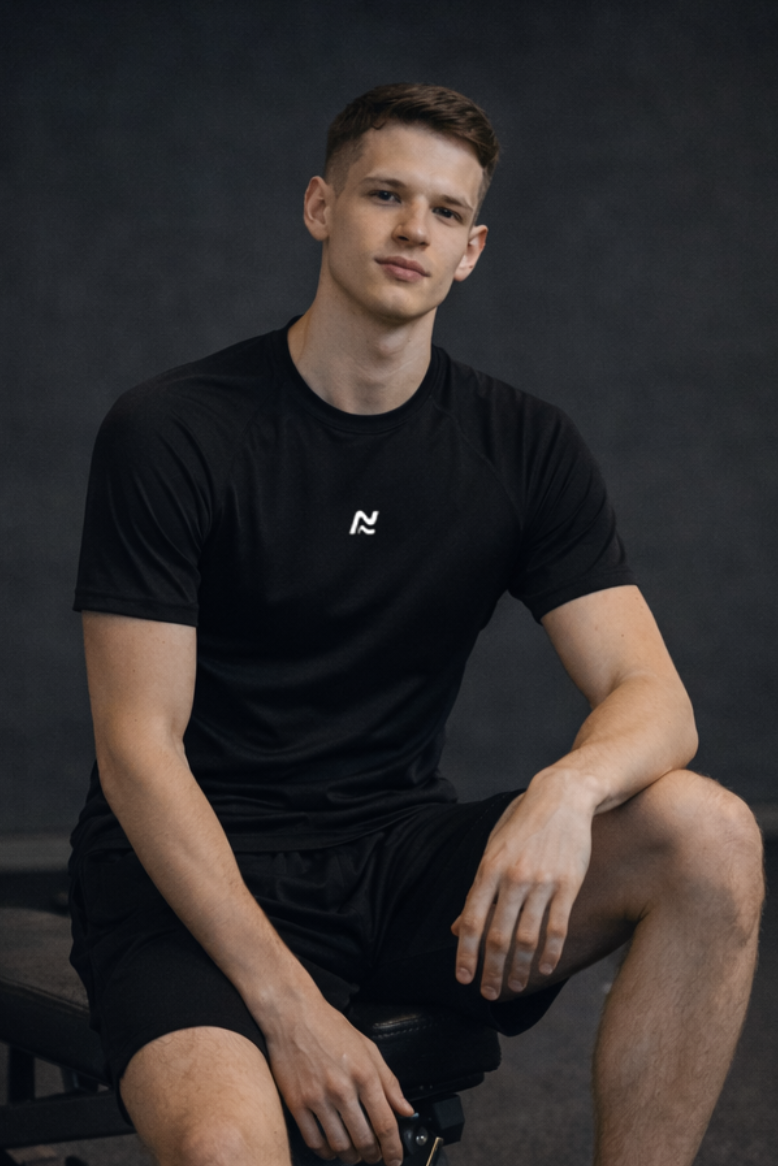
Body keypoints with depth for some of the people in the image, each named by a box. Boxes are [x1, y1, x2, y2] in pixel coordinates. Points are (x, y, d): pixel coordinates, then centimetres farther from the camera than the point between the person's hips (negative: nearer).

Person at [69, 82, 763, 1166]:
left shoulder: (524, 446, 3)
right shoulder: (170, 430, -9)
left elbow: (654, 698, -5)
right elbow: (139, 750, -13)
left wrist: (565, 791, -31)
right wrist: (289, 1008, -23)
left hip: (397, 854, 5)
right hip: (199, 875, -4)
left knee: (712, 838, -21)